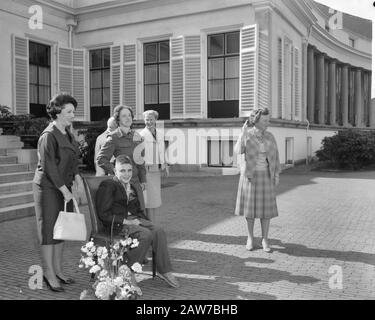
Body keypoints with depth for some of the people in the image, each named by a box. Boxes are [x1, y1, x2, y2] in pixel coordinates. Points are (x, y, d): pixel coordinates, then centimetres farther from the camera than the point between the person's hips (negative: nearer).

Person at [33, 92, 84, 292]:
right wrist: (64, 190, -19)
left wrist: (76, 176, 4)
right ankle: (49, 274, 10)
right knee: (49, 230, 0)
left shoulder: (67, 133, 11)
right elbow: (49, 167, -19)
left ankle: (58, 270, 23)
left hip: (63, 187, 9)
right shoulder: (49, 135, -15)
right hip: (48, 188, -8)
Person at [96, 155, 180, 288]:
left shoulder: (132, 187, 21)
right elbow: (103, 214, -11)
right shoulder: (108, 185, -3)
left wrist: (141, 219, 5)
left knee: (159, 232, -20)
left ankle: (164, 270, -13)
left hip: (134, 219, 7)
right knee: (146, 234, -30)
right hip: (117, 224, -7)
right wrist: (124, 221, -17)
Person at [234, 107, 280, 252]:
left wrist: (276, 175, 1)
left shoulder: (269, 136, 1)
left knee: (266, 207, 2)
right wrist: (244, 132, -29)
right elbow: (238, 151, -24)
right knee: (250, 207, 5)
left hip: (265, 175, 2)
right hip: (250, 175, -2)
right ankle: (250, 237, 21)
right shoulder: (245, 135, -8)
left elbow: (275, 156, 6)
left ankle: (265, 240, 14)